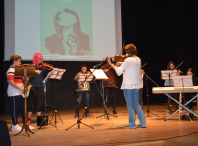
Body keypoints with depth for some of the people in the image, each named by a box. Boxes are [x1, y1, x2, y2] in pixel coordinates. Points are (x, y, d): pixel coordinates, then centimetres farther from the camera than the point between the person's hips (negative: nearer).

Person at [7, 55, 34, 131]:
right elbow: (11, 82, -21)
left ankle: (25, 124, 18)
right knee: (15, 109, 0)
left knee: (23, 108, 10)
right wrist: (20, 88, -21)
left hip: (20, 93, 9)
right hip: (14, 94, -9)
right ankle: (15, 126, 9)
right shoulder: (11, 70, -13)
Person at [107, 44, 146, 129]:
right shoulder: (138, 60, 9)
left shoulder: (128, 60, -15)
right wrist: (122, 63, 16)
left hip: (128, 86, -7)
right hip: (136, 85, 7)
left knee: (130, 105, 1)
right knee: (136, 104, 15)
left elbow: (119, 72, -11)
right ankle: (143, 123, 15)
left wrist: (110, 64, -4)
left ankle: (132, 124, 5)